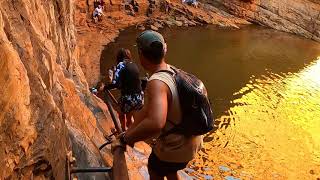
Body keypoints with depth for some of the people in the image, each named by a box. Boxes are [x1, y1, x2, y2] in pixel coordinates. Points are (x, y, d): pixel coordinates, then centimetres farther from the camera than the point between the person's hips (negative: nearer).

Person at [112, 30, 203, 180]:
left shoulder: (157, 83, -33)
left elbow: (155, 124, -51)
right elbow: (149, 109, 2)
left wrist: (125, 139, -36)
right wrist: (129, 132, 4)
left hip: (175, 148, -7)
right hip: (193, 141, 7)